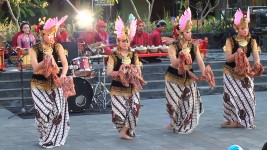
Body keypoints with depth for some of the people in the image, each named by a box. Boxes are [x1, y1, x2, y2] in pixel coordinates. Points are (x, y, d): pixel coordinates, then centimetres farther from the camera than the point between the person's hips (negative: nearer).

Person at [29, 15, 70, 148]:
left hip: (55, 82, 2)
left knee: (58, 109, -8)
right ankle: (46, 138, 10)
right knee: (44, 110, -10)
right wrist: (47, 58, -30)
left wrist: (63, 75, -28)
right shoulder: (34, 49, -5)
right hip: (39, 84, -2)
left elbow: (65, 63, -9)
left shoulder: (58, 47, 1)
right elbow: (35, 68, -14)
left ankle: (55, 138, 10)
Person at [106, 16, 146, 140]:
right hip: (118, 87, -4)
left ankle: (124, 131, 7)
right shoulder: (113, 56, -5)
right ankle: (125, 131, 13)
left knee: (133, 109, -4)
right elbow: (109, 72, -11)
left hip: (132, 87, 4)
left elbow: (139, 71, 6)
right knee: (120, 110, -7)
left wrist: (134, 74, -15)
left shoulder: (134, 55, 7)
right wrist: (121, 73, -23)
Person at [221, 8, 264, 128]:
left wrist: (257, 64, -38)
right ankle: (230, 120, 10)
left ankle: (240, 120, 10)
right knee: (232, 95, -5)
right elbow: (228, 58, -15)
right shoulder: (230, 41, -9)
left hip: (245, 73, 3)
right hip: (231, 73, -3)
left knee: (247, 95, -4)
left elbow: (256, 55, -16)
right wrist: (237, 53, -34)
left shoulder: (252, 42, -2)